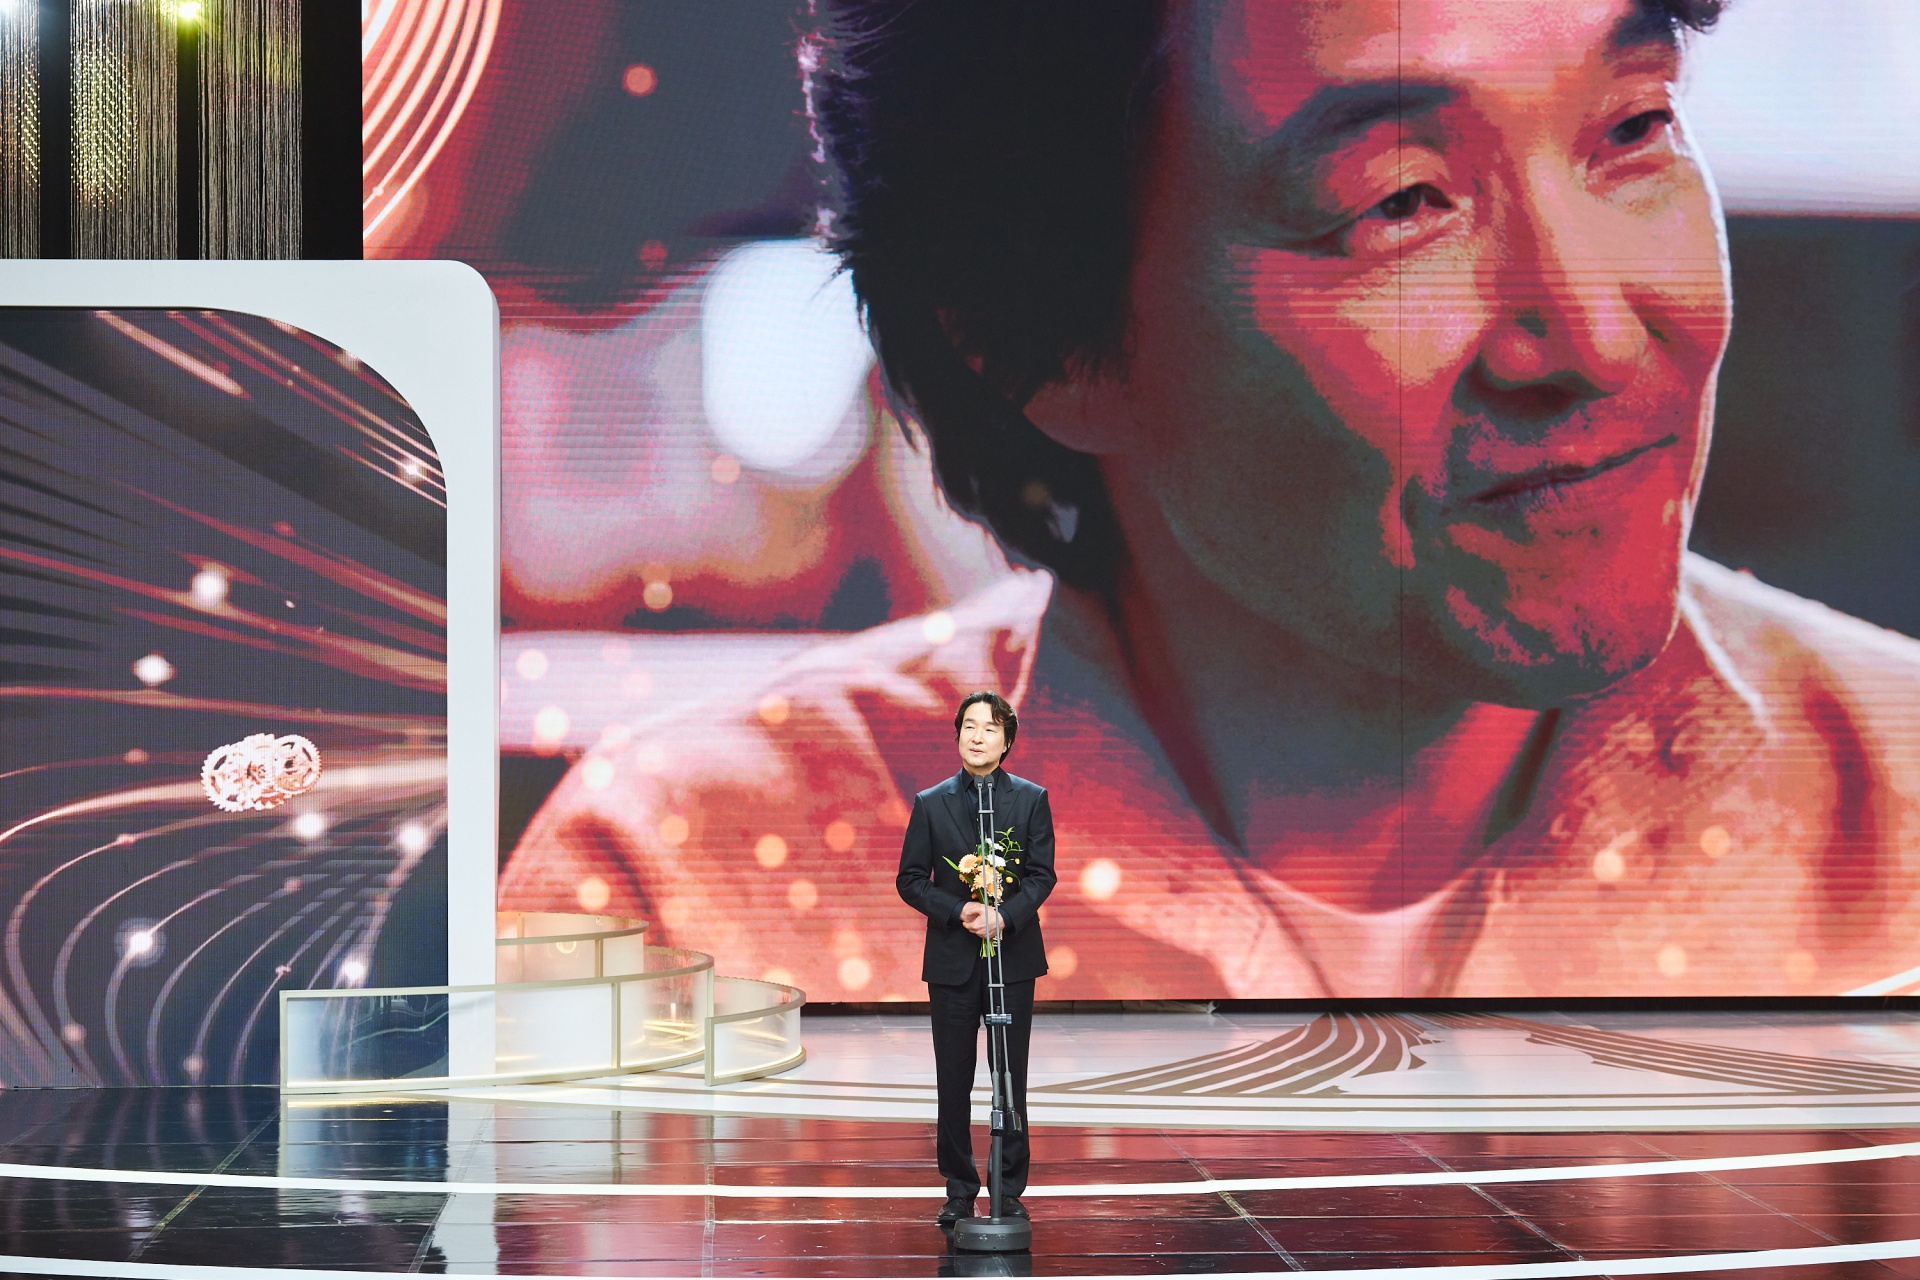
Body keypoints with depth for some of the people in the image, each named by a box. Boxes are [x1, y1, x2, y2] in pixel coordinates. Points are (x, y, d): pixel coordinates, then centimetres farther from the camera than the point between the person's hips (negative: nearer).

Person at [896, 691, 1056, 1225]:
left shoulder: (1031, 799, 3)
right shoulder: (931, 804, 4)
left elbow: (1042, 874, -2)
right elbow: (910, 879, 2)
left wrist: (1003, 916, -18)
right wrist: (958, 911, -14)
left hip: (1013, 956, 0)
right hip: (952, 960, 1)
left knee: (1011, 1081, 3)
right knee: (953, 1083, 4)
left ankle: (1010, 1192, 11)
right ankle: (959, 1191, 13)